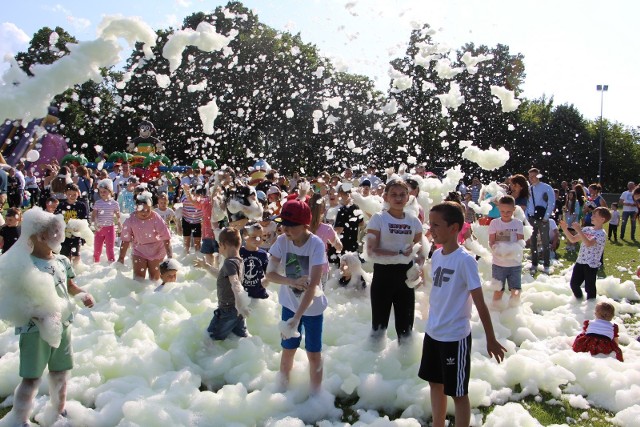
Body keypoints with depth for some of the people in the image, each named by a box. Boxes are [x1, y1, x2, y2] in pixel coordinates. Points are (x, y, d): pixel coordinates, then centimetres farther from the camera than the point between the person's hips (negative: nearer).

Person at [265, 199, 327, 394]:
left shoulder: (316, 244, -24)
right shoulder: (282, 241, -12)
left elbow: (313, 284, -27)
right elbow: (270, 273, -9)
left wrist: (297, 317, -32)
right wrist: (291, 281, -29)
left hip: (312, 307, -3)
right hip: (290, 304, 3)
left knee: (314, 354, 6)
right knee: (288, 350, 16)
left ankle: (315, 395, 25)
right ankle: (282, 389, 36)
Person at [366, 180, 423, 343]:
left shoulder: (414, 221, 4)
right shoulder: (378, 219, -8)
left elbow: (420, 252, 8)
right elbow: (371, 251, -15)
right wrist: (400, 253, -22)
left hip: (405, 274, 4)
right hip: (383, 274, -3)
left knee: (406, 324, 15)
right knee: (379, 323, 7)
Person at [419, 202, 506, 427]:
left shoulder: (465, 260, -20)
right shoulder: (436, 255, 3)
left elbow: (480, 303, -16)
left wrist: (491, 339, -12)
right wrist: (433, 323, 17)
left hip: (455, 337, -8)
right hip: (433, 333, 8)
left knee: (458, 393, 7)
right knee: (435, 383, 21)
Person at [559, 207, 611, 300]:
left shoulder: (601, 234, -14)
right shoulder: (587, 229, 9)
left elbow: (588, 243, -30)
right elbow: (573, 239, 14)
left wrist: (579, 230, -30)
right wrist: (565, 229, 2)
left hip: (591, 264, -7)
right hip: (580, 261, 7)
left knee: (589, 288, 1)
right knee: (574, 283, 13)